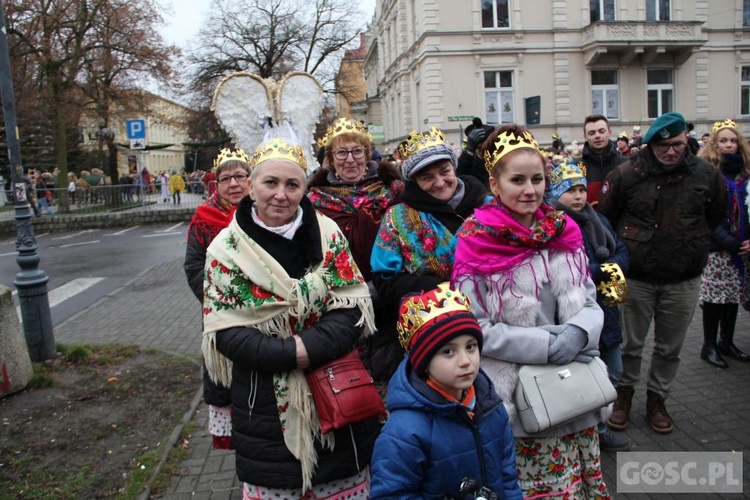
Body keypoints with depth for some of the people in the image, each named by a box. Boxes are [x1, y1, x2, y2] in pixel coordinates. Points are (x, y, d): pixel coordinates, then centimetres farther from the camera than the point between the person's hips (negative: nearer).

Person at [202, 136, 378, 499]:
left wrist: (309, 346, -21)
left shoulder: (327, 233, -2)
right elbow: (226, 332, -8)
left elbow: (352, 306, -6)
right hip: (266, 405, -1)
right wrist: (291, 354, -19)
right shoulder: (226, 248, -5)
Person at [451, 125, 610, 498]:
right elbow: (474, 328, -13)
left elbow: (591, 304, 9)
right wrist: (546, 345, -19)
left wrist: (578, 332, -13)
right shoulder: (477, 242, -11)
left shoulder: (563, 231, 4)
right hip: (517, 395, -4)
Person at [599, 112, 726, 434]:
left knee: (670, 347, 14)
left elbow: (716, 215, 16)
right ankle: (625, 393, 32)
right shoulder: (627, 174, -10)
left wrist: (692, 244, 14)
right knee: (631, 343, 12)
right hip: (636, 278, -2)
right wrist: (623, 251, 4)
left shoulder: (706, 174, -2)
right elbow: (605, 217, 1)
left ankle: (657, 398, 33)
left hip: (684, 280, 2)